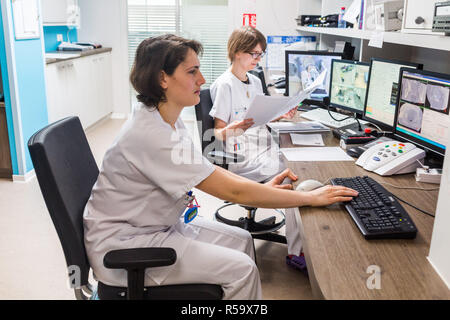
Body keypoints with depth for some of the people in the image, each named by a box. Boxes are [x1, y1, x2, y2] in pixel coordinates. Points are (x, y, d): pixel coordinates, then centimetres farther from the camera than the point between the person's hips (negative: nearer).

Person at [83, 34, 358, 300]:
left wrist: (261, 188, -1)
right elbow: (233, 191, -28)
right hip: (122, 247, -9)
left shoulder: (167, 120, 2)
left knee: (241, 240, 5)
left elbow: (205, 169, 10)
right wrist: (312, 198, -21)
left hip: (158, 225, 9)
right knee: (240, 268, -14)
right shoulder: (150, 134, -29)